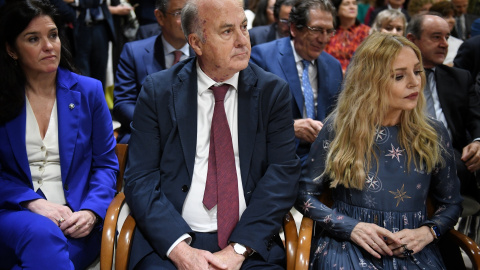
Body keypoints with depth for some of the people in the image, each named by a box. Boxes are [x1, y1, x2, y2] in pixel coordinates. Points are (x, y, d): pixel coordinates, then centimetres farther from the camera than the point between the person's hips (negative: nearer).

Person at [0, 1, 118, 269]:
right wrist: (33, 203, -16)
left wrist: (91, 212, -11)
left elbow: (106, 164, 7)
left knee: (43, 245, -34)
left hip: (76, 221, 0)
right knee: (41, 232, -35)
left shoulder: (89, 91, 8)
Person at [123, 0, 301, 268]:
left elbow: (284, 172, -3)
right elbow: (141, 179, -2)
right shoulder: (158, 90, 3)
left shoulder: (273, 91, 4)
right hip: (169, 242, -1)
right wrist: (180, 248, -15)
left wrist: (239, 248, -13)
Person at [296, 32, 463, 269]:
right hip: (348, 246, -2)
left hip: (413, 250, 2)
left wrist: (427, 232, -6)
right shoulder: (338, 128, 0)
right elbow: (304, 193, 3)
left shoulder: (433, 134, 6)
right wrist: (351, 227, -10)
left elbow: (451, 203, 15)